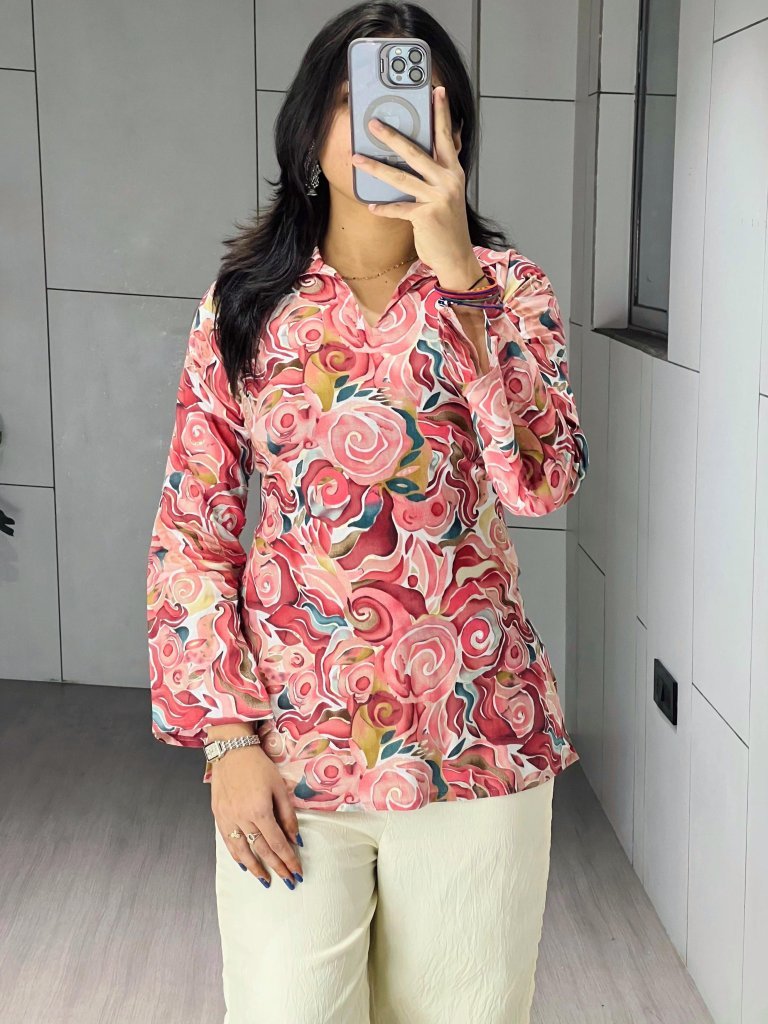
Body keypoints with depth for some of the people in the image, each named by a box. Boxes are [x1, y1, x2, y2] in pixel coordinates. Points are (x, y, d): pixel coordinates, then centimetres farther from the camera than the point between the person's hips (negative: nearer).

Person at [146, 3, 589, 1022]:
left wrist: (454, 267, -23)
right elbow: (192, 532, 1)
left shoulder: (509, 289, -1)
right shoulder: (246, 300, 0)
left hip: (474, 746, 0)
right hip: (288, 751, 0)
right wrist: (227, 737, -5)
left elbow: (543, 479, -18)